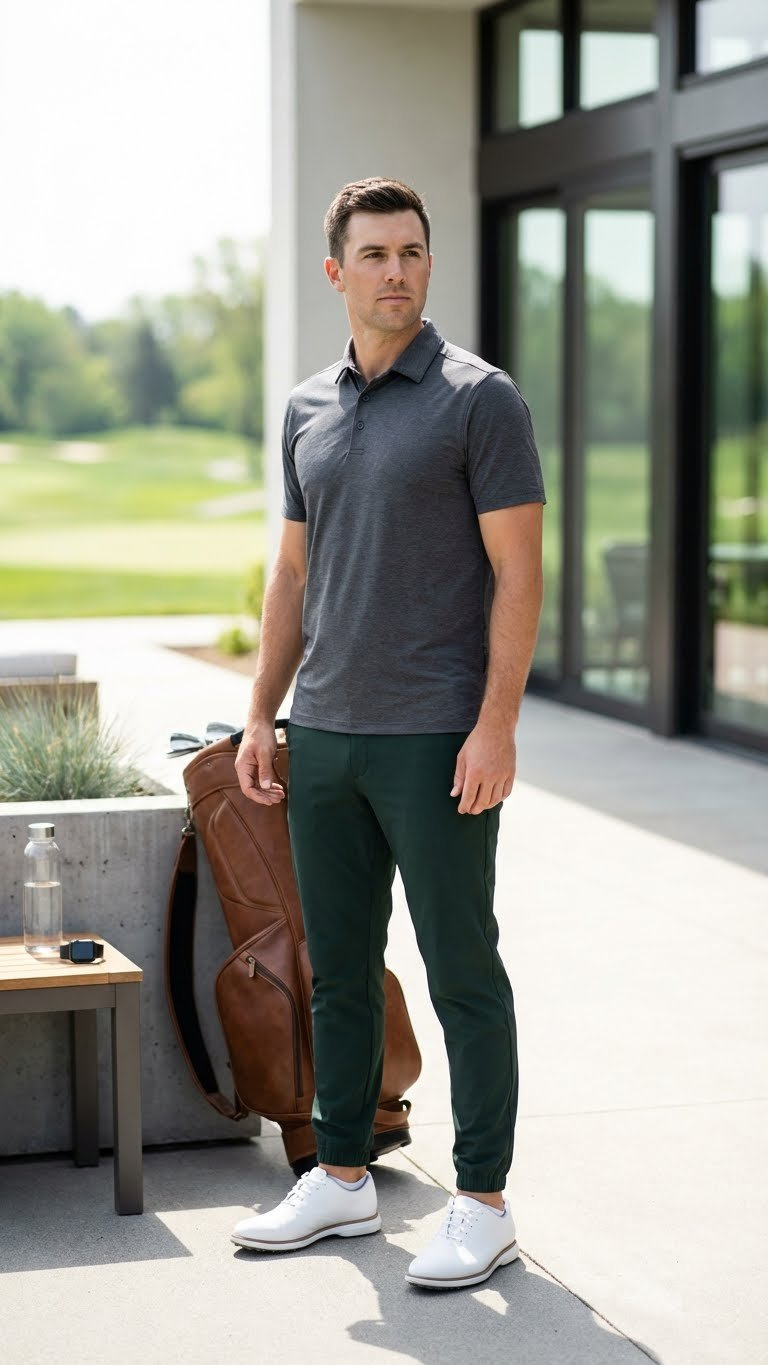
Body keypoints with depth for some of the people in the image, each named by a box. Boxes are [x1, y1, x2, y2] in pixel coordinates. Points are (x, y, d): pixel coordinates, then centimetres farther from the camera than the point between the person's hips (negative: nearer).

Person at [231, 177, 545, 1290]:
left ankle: (484, 1204, 8)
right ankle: (341, 1179, 24)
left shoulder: (481, 399, -6)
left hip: (437, 739, -6)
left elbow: (518, 573, -10)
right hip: (325, 737, 6)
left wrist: (496, 725, -17)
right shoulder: (307, 410, 12)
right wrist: (261, 717, 11)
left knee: (462, 971, 0)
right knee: (338, 967, 12)